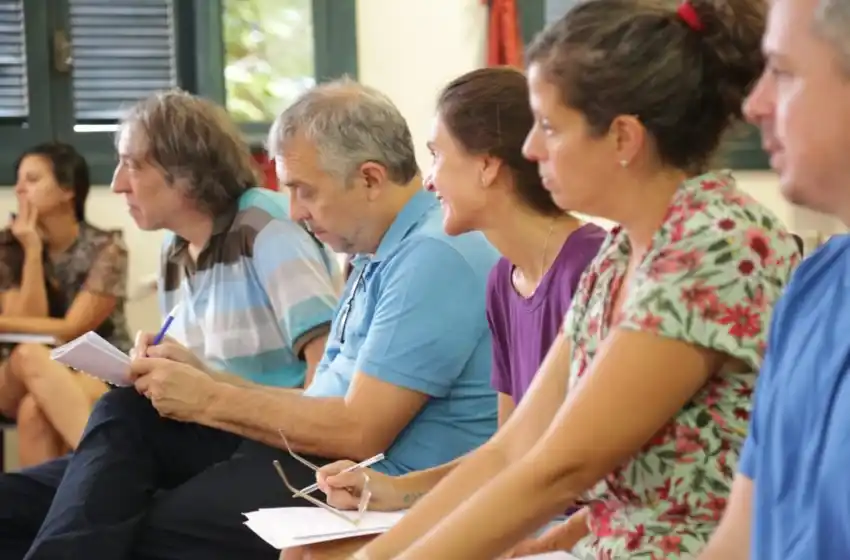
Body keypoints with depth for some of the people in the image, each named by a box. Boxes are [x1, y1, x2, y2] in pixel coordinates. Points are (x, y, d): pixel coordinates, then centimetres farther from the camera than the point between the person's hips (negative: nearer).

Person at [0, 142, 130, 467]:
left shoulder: (105, 249, -9)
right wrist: (33, 252, -15)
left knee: (35, 409, -36)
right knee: (30, 356, -35)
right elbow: (27, 333, -11)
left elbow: (71, 331, -15)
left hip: (99, 373, -3)